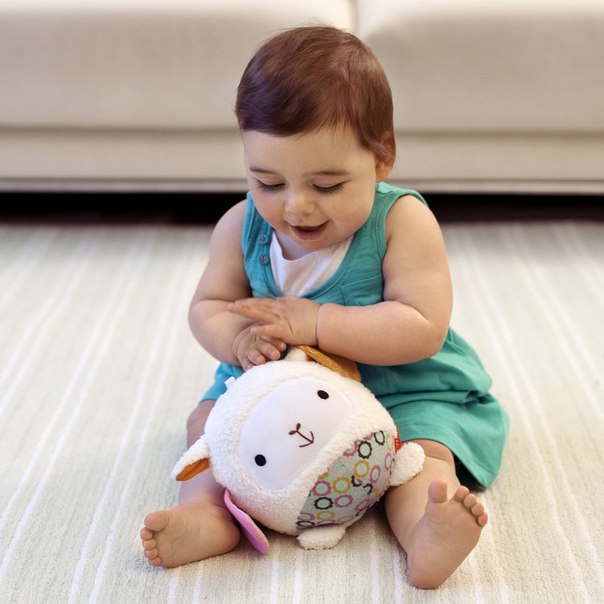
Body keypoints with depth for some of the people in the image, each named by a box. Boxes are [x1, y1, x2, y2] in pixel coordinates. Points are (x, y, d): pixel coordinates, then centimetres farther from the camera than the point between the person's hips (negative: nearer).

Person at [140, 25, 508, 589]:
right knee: (209, 415, -11)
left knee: (423, 439, -28)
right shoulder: (242, 226, -7)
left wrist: (312, 321, -32)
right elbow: (207, 307, 0)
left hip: (398, 389, -3)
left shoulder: (402, 220, -20)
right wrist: (238, 339, -26)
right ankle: (208, 511, -31)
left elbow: (423, 329, -27)